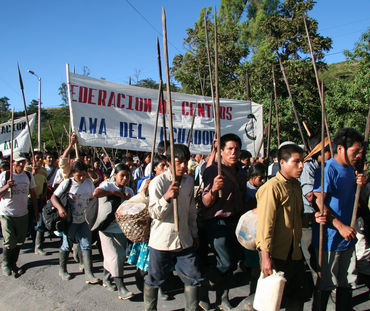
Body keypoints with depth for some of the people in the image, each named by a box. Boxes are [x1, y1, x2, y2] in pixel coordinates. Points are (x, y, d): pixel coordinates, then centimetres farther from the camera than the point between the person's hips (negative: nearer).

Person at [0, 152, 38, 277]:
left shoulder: (29, 175, 4)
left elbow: (33, 193, 12)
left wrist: (36, 211, 11)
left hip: (23, 214, 4)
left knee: (19, 242, 10)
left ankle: (13, 264, 29)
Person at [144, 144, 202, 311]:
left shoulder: (189, 181, 6)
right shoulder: (157, 182, -13)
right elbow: (154, 213, -15)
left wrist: (194, 234, 20)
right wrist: (166, 197, -32)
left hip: (184, 240, 5)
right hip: (161, 241, -4)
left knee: (193, 277, 9)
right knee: (154, 279, 11)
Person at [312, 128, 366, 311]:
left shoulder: (350, 169, 9)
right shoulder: (328, 169, -17)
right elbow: (319, 202, -21)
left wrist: (360, 185, -2)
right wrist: (340, 226, -24)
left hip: (347, 236, 8)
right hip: (330, 238, -8)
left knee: (346, 282, 19)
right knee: (325, 284, 6)